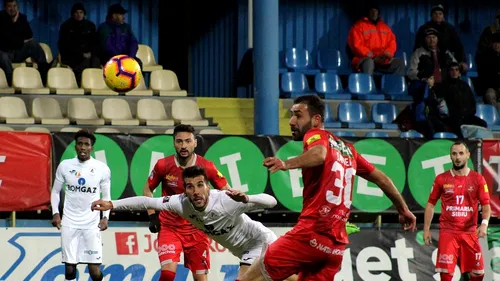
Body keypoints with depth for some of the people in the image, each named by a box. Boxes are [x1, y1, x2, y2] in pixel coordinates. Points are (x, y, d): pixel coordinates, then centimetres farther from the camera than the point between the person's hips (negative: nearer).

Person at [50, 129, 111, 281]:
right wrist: (55, 213, -2)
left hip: (92, 223, -1)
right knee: (69, 267, 0)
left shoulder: (102, 169, -3)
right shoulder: (65, 166, 1)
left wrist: (105, 217, -7)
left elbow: (106, 196, 7)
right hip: (69, 223, 1)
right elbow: (55, 191, 11)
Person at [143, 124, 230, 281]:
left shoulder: (207, 167, -9)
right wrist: (152, 216, -2)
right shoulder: (163, 165, -8)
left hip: (197, 229, 1)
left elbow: (226, 192, 3)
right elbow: (148, 190, 8)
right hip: (169, 227, -1)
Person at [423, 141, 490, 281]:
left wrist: (484, 223, -19)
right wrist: (426, 229, 3)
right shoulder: (441, 179, 3)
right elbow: (431, 204, 9)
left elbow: (486, 205, 0)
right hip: (448, 232, -1)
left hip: (470, 232, 1)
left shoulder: (478, 179, 3)